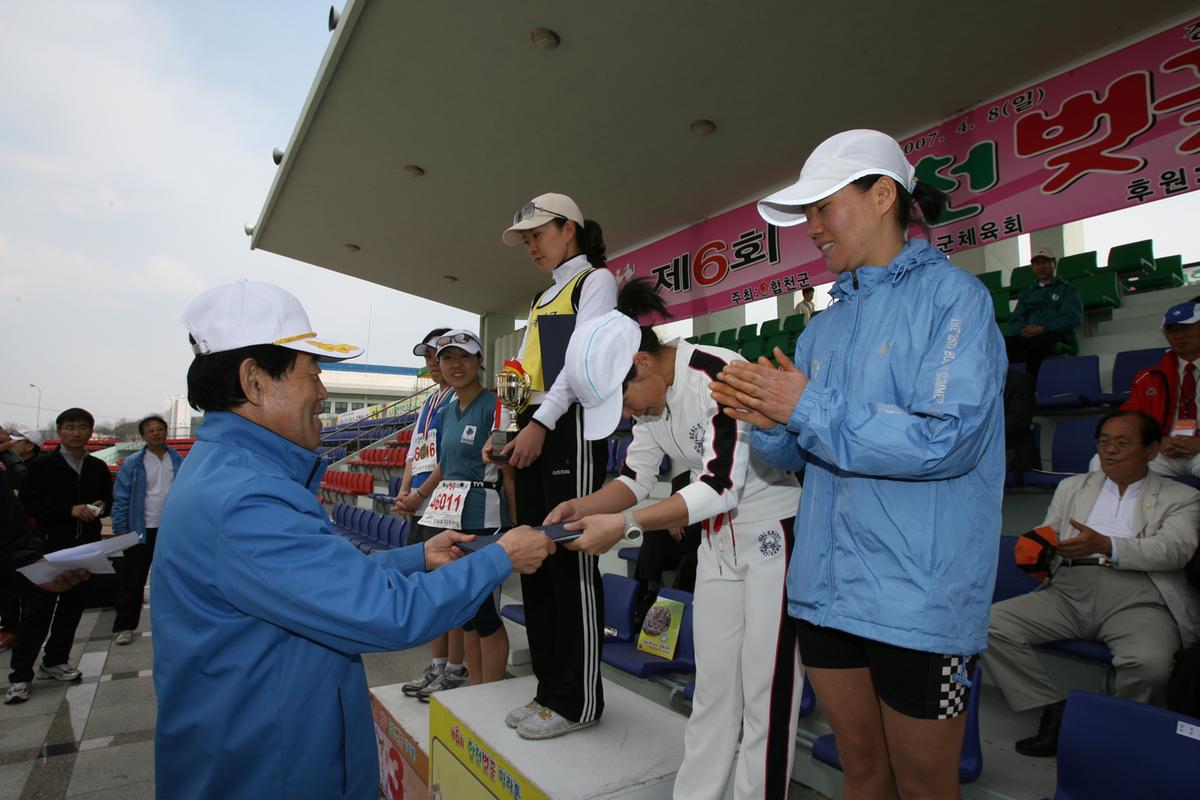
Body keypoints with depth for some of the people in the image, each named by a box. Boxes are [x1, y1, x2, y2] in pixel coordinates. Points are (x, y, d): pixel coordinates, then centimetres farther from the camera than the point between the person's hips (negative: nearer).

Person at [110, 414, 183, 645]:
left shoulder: (179, 462, 2)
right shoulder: (132, 464, -5)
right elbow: (121, 500, -4)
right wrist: (121, 533, -8)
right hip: (142, 531, -2)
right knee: (133, 582, 6)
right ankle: (124, 626, 18)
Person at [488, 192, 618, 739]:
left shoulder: (595, 279, 4)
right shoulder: (541, 299, 27)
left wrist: (542, 423, -20)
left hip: (569, 426, -8)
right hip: (533, 429, 9)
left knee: (570, 558, -7)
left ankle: (577, 700, 4)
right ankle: (549, 687, 18)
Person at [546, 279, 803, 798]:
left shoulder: (718, 374, -25)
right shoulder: (649, 395, 1)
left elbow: (721, 485, -30)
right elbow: (637, 477, 5)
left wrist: (623, 525, -33)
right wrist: (581, 508, -12)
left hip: (773, 536, -7)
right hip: (718, 540, 7)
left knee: (765, 691, 1)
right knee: (711, 684, 13)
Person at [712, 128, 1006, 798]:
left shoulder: (951, 296, -7)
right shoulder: (827, 325, 11)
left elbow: (946, 439, -21)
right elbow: (793, 457, 12)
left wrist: (807, 409, -17)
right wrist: (767, 419, -10)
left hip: (918, 594, -6)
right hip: (825, 586, 6)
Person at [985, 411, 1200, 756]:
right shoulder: (1073, 486, 26)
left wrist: (1105, 545, -21)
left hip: (1138, 601, -3)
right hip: (1068, 590, 3)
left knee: (1149, 663, -35)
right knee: (988, 624, -20)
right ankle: (1053, 710, -8)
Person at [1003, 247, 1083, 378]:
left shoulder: (1067, 289, 18)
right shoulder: (1026, 292, 30)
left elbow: (1072, 318, 2)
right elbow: (1016, 320, 17)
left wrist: (1043, 328, -14)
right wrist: (1023, 331, -8)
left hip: (1055, 336, -3)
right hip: (1027, 336, 4)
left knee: (1036, 342, -42)